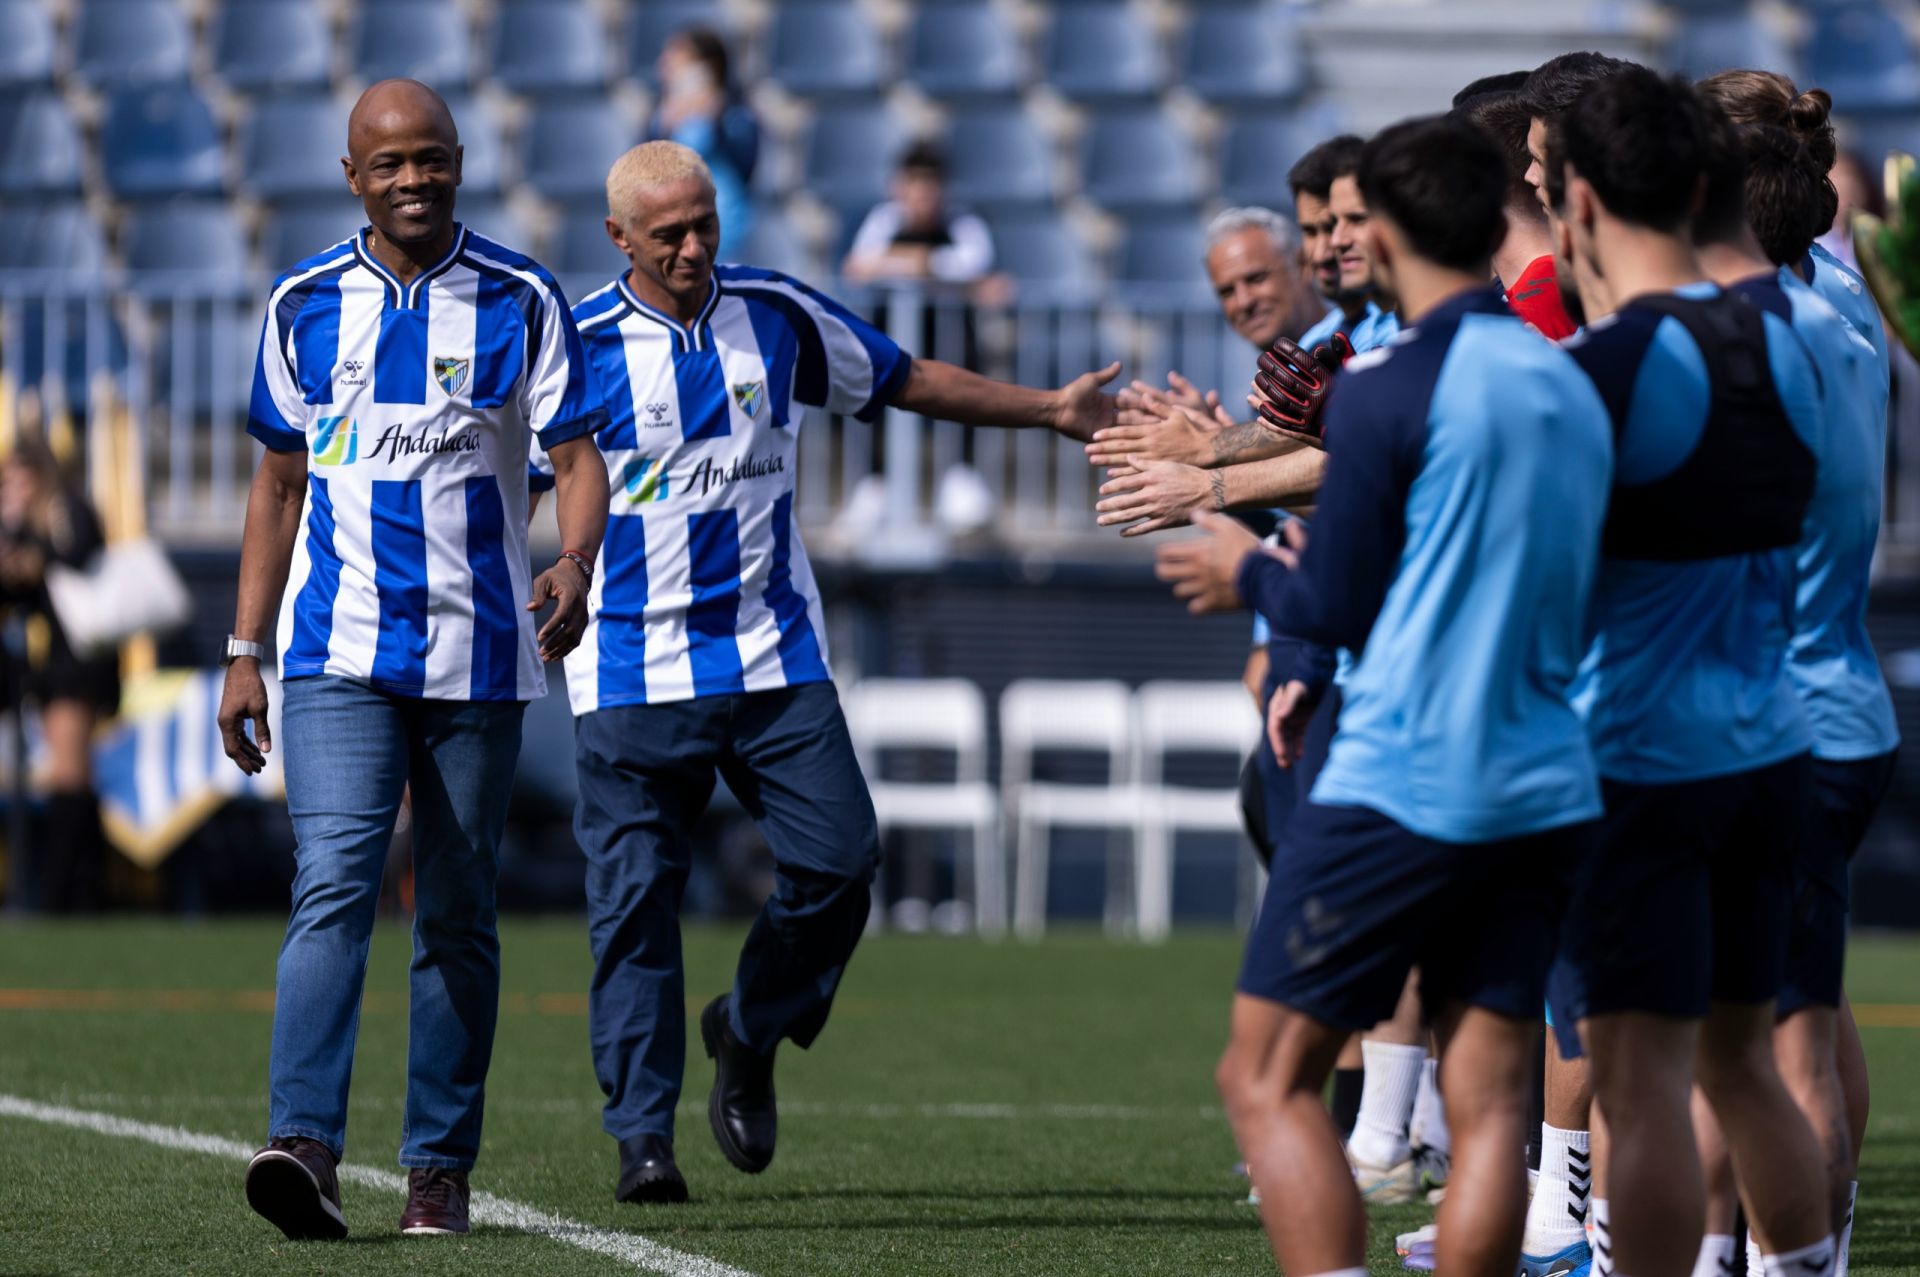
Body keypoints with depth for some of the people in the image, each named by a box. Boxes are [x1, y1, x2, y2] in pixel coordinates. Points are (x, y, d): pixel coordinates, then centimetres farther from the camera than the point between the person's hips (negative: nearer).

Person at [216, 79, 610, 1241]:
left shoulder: (520, 302, 1)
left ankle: (441, 1167, 13)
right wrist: (244, 652, 11)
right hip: (338, 650, 0)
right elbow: (281, 482, 14)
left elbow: (577, 455, -3)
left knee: (458, 916, 6)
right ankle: (307, 1146, -27)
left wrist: (576, 561, -25)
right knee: (335, 883, -17)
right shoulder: (307, 304, 6)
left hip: (477, 653, 0)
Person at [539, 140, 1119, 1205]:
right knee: (635, 899, -5)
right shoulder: (579, 347, -5)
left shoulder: (778, 317, 6)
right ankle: (643, 1136, 1)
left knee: (837, 857, -7)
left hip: (778, 660, 3)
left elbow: (906, 382, 19)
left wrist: (1051, 410, 18)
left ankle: (748, 1035, 20)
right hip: (633, 669, -3)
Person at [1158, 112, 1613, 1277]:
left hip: (1398, 787, -6)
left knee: (1268, 1080, 1)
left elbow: (1337, 605, -6)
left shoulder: (1389, 390, -10)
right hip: (1545, 792, 6)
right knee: (1486, 1099, 6)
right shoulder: (1574, 390, 12)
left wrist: (1249, 573, 15)